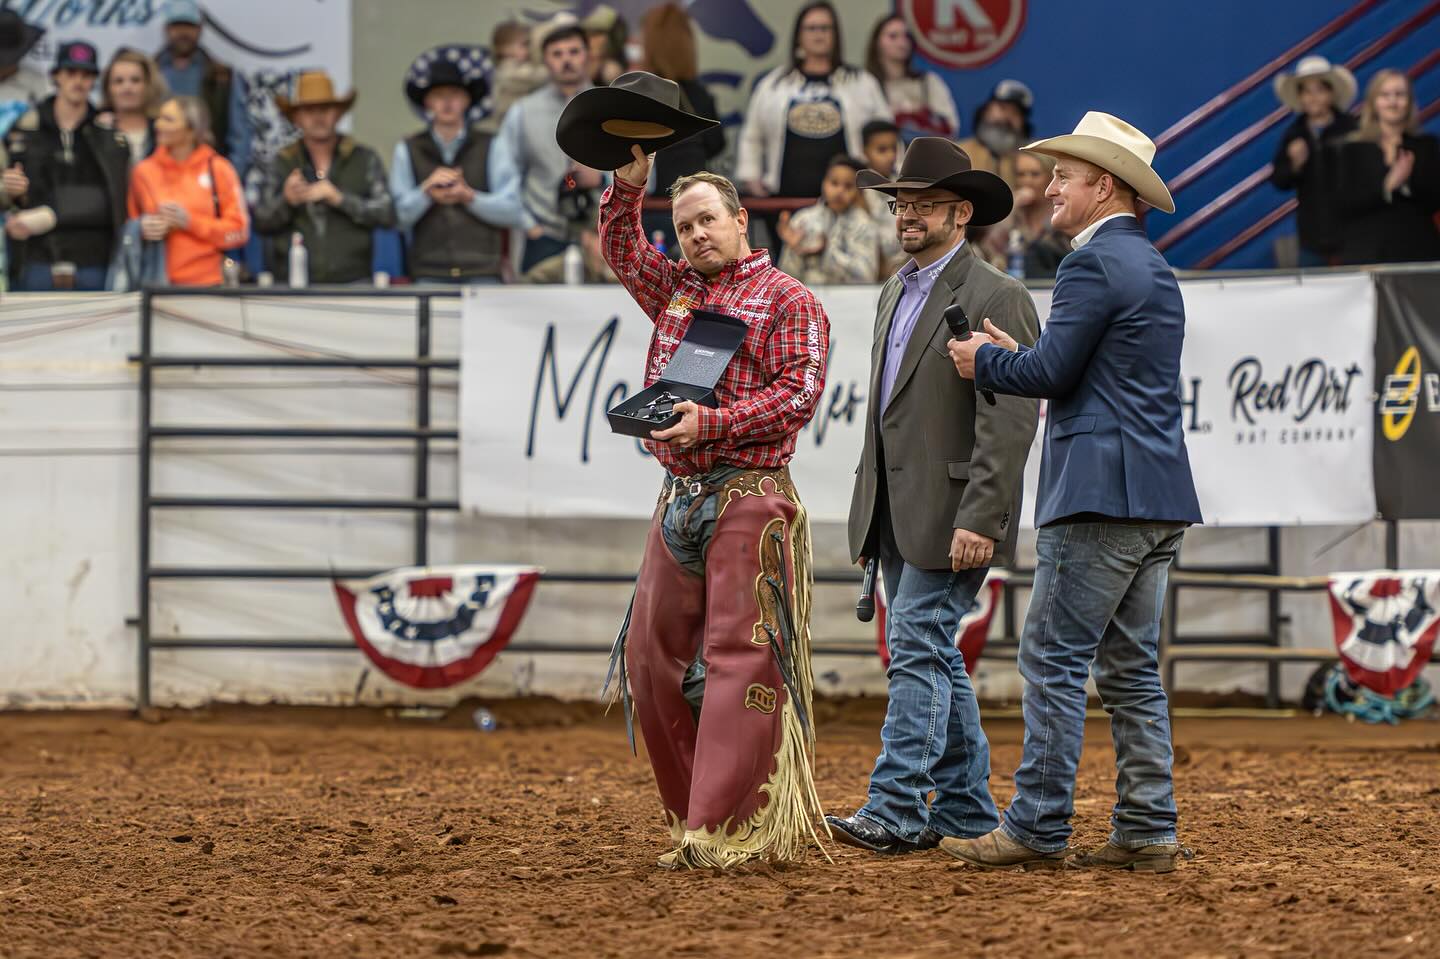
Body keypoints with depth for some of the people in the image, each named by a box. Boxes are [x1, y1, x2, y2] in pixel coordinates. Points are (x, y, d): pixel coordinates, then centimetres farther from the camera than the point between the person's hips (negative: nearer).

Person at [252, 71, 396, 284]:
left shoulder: (365, 160, 7)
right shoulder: (281, 163, 10)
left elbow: (386, 215, -2)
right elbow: (261, 223, 4)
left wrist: (340, 199, -12)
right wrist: (286, 201, -15)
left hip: (350, 282, -1)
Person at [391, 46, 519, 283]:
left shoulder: (490, 148, 8)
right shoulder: (408, 151, 11)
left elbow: (513, 211, 1)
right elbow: (399, 216, 3)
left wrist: (469, 197, -9)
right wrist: (426, 191, -12)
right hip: (430, 273, 0)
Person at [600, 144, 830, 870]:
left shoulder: (787, 302, -2)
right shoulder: (675, 290, 19)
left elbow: (798, 394, -11)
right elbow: (620, 247, 28)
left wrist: (713, 421, -20)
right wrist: (628, 185, 10)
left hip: (748, 498, -8)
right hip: (677, 500, 8)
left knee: (739, 658, -10)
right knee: (651, 658, 6)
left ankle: (723, 830, -13)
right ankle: (693, 815, 13)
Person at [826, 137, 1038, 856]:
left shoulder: (996, 298, -11)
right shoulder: (897, 292, 17)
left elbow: (1010, 421, -18)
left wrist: (981, 519, -24)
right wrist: (866, 507, 19)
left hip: (950, 516, -9)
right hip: (895, 514, 9)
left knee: (917, 649, -13)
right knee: (933, 657, 11)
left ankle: (894, 812, -16)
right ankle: (966, 810, 18)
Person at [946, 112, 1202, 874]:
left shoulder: (1094, 264, -11)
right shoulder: (1153, 267, 20)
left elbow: (1053, 371, -15)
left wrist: (986, 361, 2)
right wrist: (1017, 356, 19)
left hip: (1100, 495, -10)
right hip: (1157, 497, 10)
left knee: (1054, 660, -6)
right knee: (1131, 667, 10)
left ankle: (1036, 829, -7)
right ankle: (1147, 832, 9)